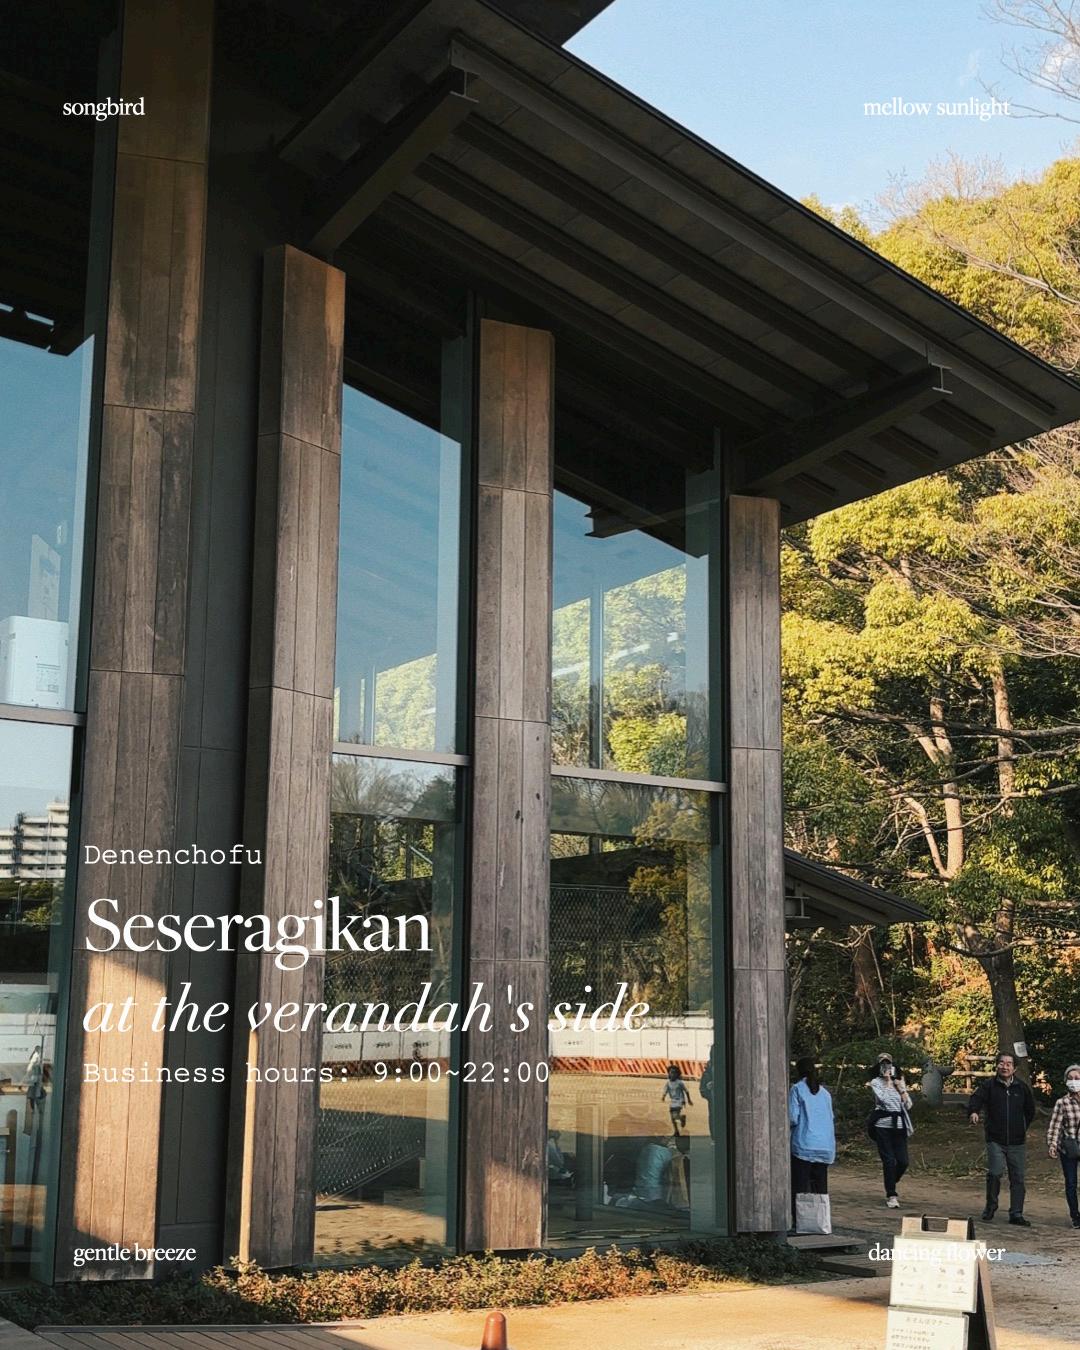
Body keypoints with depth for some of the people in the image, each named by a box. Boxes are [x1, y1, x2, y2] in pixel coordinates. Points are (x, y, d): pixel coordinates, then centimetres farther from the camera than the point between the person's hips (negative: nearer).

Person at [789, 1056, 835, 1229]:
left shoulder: (797, 1089, -4)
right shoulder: (824, 1092, 12)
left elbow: (793, 1118, -10)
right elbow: (830, 1119, 16)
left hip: (803, 1145, -5)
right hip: (825, 1146, 5)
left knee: (800, 1188, -2)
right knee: (820, 1187, 11)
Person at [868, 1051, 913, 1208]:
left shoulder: (899, 1082, 14)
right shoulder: (876, 1082, 1)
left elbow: (908, 1105, 8)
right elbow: (884, 1099, -16)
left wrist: (901, 1088, -3)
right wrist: (889, 1082, -5)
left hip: (899, 1126, 4)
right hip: (883, 1126, -4)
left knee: (903, 1161, -1)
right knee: (889, 1161, -7)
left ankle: (891, 1186, 27)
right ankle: (891, 1195, 4)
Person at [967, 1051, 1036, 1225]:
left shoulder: (1022, 1087, 7)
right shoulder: (988, 1085, -1)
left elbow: (1030, 1110, 20)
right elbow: (975, 1098, -17)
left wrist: (1022, 1129, 14)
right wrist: (973, 1112, -37)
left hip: (1017, 1141, 3)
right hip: (995, 1140, -3)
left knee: (1018, 1178, 4)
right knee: (994, 1173, -14)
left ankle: (1016, 1214, 13)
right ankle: (991, 1207, 7)